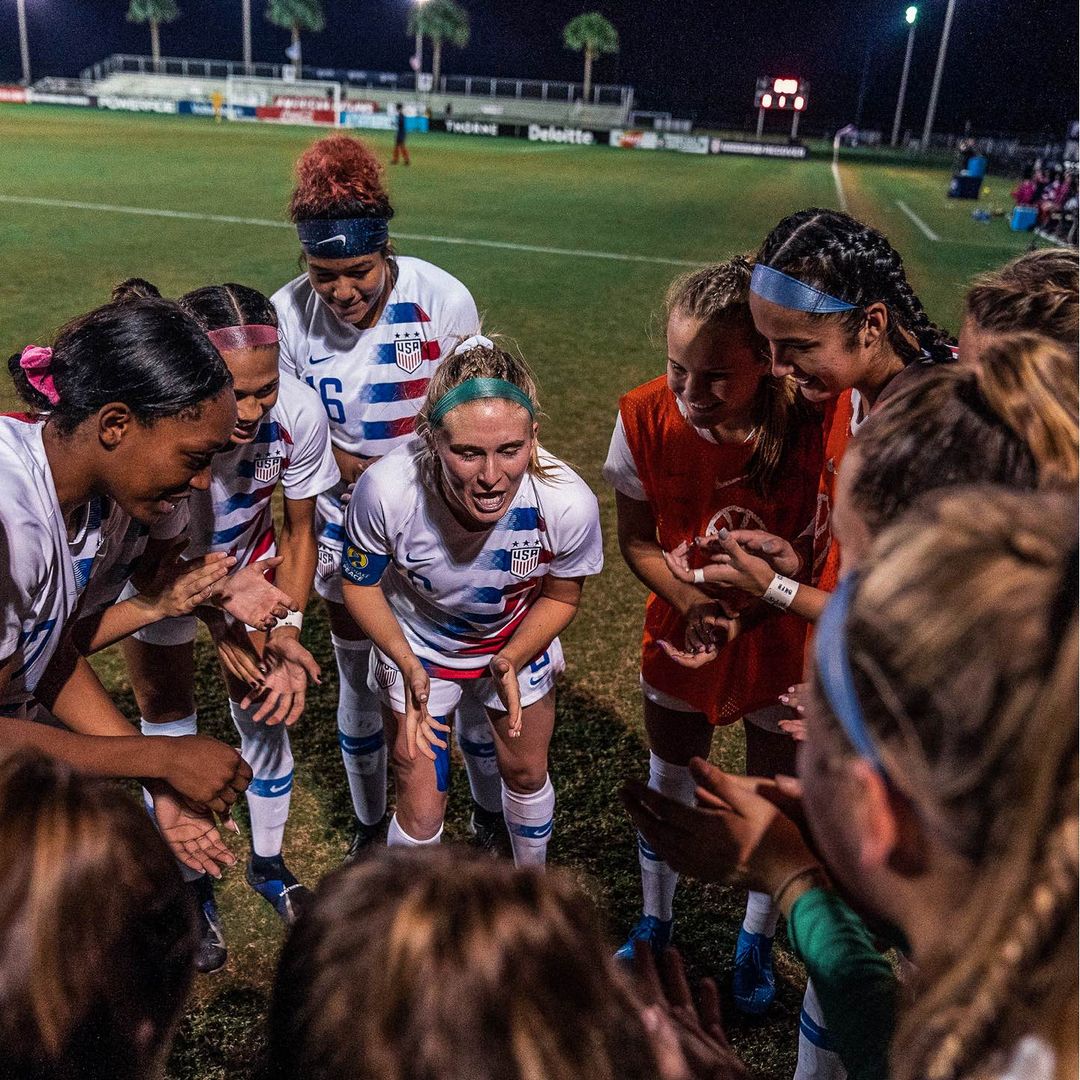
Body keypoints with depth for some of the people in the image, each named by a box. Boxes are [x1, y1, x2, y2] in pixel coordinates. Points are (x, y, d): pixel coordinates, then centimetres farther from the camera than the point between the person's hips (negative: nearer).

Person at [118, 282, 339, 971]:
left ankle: (269, 863, 36)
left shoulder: (299, 412, -32)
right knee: (169, 723, 7)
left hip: (251, 561, 2)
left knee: (267, 708, 9)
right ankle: (193, 887, 32)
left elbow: (299, 532, -14)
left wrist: (284, 629, -23)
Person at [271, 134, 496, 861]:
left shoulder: (444, 300, -18)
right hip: (348, 524, 2)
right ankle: (371, 825, 41)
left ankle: (493, 816, 37)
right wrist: (369, 473, -18)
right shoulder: (289, 315, -15)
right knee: (359, 679, 16)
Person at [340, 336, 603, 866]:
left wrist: (510, 660, -25)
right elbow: (360, 584, -16)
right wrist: (409, 667, -28)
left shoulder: (569, 504, -35)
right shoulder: (386, 490, -39)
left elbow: (561, 596, -12)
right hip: (418, 648, -1)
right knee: (420, 810, 6)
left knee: (527, 773, 23)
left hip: (518, 640, 2)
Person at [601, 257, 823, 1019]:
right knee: (669, 785, 20)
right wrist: (692, 601, -24)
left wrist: (755, 597, -28)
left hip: (782, 637, -1)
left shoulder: (811, 425, -27)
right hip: (682, 632, 2)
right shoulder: (646, 418, -21)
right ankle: (655, 927, 48)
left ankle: (757, 942, 46)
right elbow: (638, 540, -8)